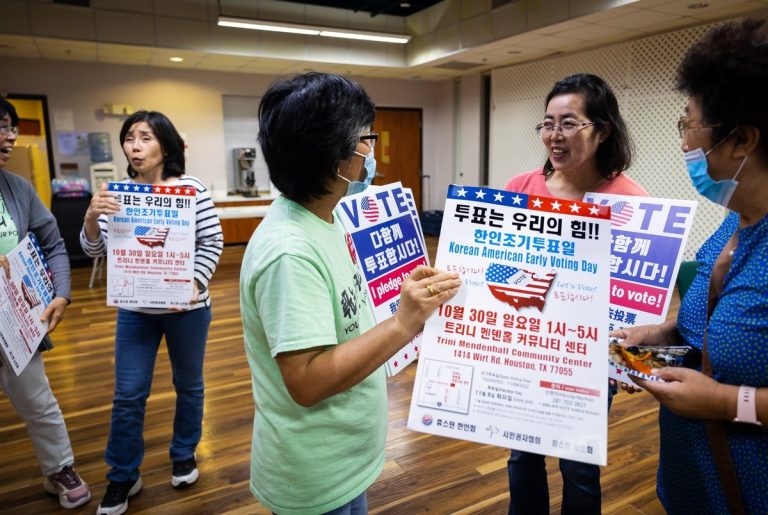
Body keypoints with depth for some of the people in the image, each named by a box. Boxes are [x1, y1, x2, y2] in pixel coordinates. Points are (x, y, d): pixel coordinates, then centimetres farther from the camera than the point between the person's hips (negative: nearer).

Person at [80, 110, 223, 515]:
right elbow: (94, 250, -1)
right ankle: (122, 477, 28)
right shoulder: (116, 192, 0)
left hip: (187, 307, -2)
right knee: (127, 395, 8)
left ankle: (184, 455, 39)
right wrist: (91, 217, -20)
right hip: (135, 308, 3)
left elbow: (213, 243, -8)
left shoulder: (191, 189, -10)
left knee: (188, 384, 16)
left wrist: (194, 284, -21)